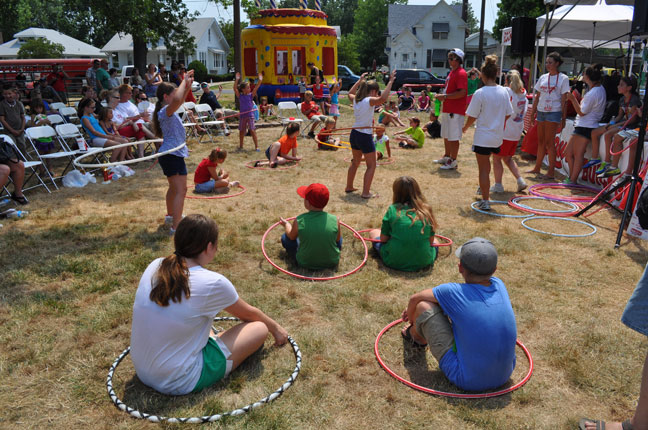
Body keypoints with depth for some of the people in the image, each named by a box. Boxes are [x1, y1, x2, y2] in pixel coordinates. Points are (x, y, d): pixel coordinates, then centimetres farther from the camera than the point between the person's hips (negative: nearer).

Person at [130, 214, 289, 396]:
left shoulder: (155, 266, -4)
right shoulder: (213, 283, -20)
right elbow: (249, 313, 1)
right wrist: (275, 328, 22)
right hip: (181, 383, -7)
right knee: (259, 328, 1)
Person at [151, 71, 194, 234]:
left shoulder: (167, 111, 12)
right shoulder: (165, 111, -18)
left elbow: (180, 100, 29)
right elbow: (177, 100, -40)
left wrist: (187, 85, 15)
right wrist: (184, 81, -26)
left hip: (170, 154, 11)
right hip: (173, 155, -11)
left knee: (174, 187, 27)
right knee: (181, 190, -14)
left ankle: (171, 215, 45)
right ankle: (176, 226, -18)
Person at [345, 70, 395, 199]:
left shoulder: (356, 99, 5)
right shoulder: (369, 101, -17)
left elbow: (350, 93, 30)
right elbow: (383, 98, -37)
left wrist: (359, 81, 35)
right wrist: (390, 81, -31)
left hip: (354, 134, 8)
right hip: (365, 136, -8)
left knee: (355, 162, 24)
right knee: (371, 165, 4)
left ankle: (349, 187, 34)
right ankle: (366, 192, 1)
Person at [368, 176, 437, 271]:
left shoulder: (393, 210, -9)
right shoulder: (427, 210, -4)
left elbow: (383, 238, -2)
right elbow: (431, 240, 3)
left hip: (395, 262, -3)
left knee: (373, 232, 21)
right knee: (435, 242, 35)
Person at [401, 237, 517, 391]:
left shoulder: (453, 293, -19)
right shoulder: (499, 286, -3)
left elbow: (415, 299, -1)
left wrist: (412, 318, 24)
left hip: (467, 381, -6)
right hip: (504, 377, 6)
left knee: (424, 307, -4)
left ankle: (416, 336, 29)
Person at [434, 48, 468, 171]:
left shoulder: (461, 73, -14)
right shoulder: (451, 72, 17)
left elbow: (462, 92, -23)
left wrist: (445, 96, -21)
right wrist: (442, 97, 9)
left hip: (455, 111, -10)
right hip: (447, 109, 10)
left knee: (453, 137, -4)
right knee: (446, 135, 18)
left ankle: (453, 161, 3)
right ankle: (446, 157, 32)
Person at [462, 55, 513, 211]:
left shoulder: (480, 93, -15)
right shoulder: (504, 91, 0)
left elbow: (472, 117, -10)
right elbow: (507, 114, 8)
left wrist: (465, 128, 9)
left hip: (483, 137, -5)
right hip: (498, 136, 6)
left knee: (483, 168, 1)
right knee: (486, 162, 28)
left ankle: (485, 201, 3)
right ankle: (483, 188, 43)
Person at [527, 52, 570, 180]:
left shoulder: (563, 78, -3)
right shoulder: (543, 77, 12)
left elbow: (564, 99, -6)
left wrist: (563, 117, -9)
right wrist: (532, 112, 11)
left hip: (554, 112, -5)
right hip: (541, 111, 5)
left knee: (549, 142, -6)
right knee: (541, 141, 12)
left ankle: (551, 172, 0)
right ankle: (537, 168, 21)